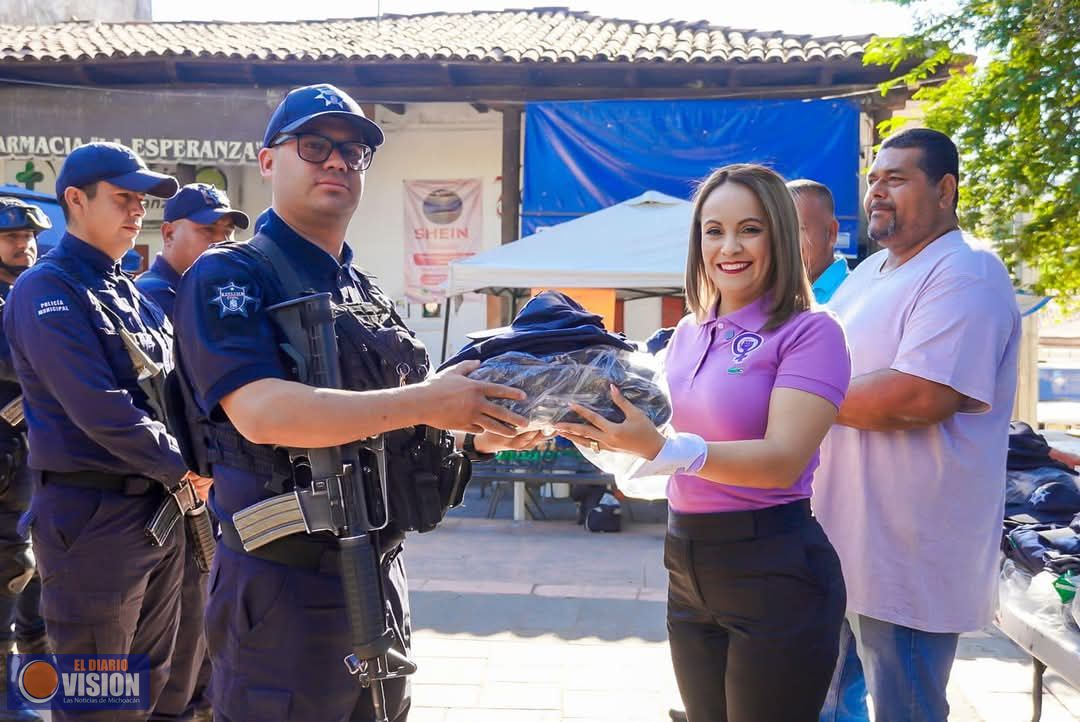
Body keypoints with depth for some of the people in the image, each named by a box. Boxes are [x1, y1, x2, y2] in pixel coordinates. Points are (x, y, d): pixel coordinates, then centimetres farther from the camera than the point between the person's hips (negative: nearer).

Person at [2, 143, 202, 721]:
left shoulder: (131, 294, 14)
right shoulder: (47, 290, -11)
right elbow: (99, 409, -21)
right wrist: (180, 468, -13)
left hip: (160, 510, 8)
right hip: (93, 516, -8)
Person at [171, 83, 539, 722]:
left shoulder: (371, 297, 13)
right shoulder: (228, 277, -9)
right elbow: (263, 412, -26)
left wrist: (479, 434, -2)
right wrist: (425, 401, -26)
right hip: (285, 590, -7)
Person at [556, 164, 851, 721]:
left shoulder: (809, 331, -12)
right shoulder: (688, 333, 8)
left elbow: (783, 460, -23)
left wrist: (658, 448, -33)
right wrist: (618, 436, -4)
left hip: (775, 570, -6)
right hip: (686, 565, 7)